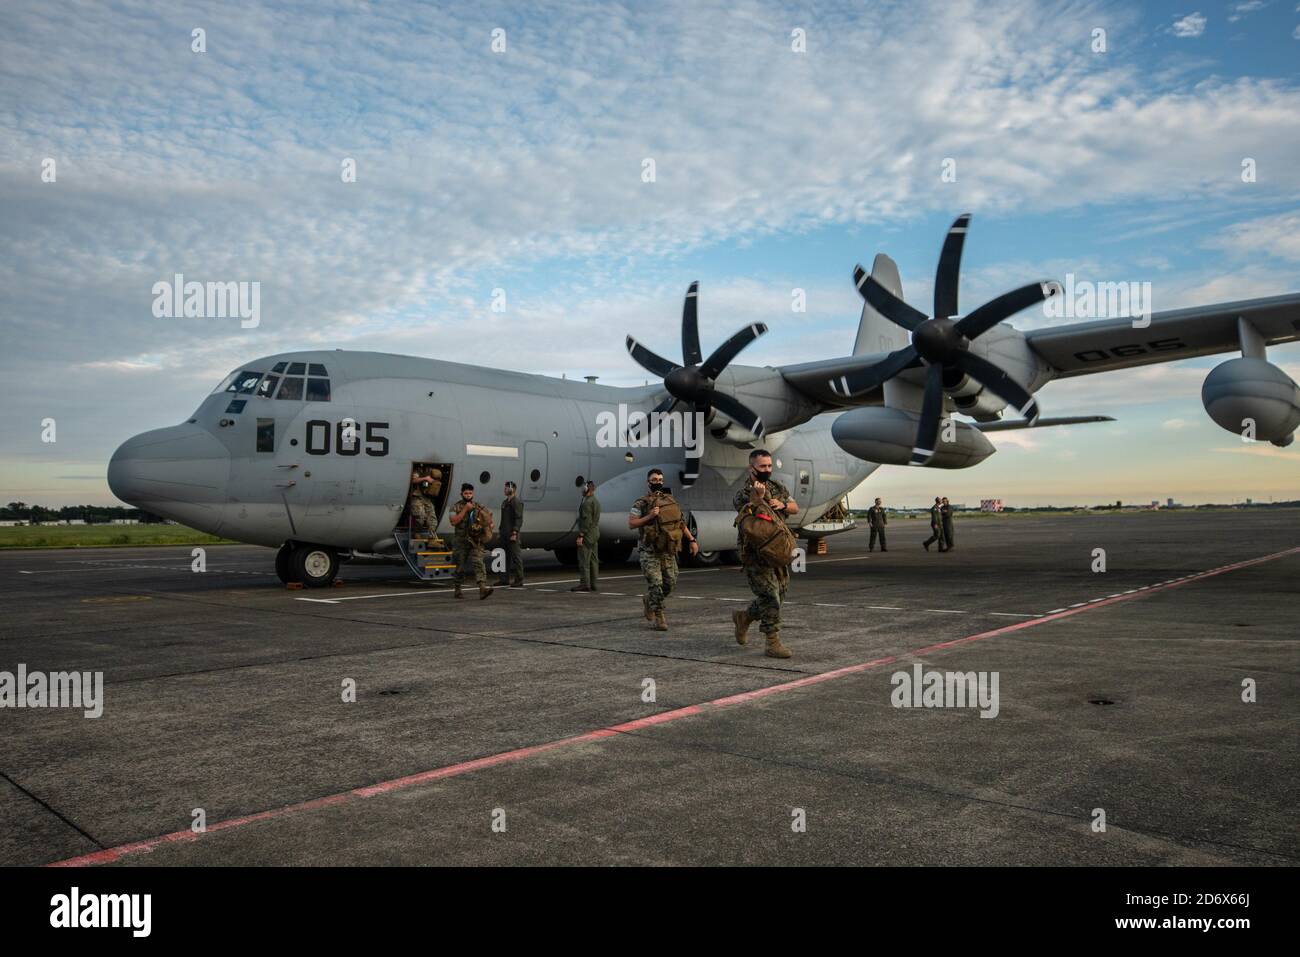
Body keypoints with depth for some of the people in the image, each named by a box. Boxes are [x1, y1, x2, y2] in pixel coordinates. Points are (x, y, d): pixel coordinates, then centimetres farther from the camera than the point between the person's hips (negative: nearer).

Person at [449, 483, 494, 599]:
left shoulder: (478, 507, 9)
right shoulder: (456, 507, 1)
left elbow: (489, 521, 18)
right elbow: (453, 522, -15)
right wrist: (465, 509, -15)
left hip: (476, 542, 1)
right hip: (461, 542, -1)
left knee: (478, 563, -15)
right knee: (460, 567, 8)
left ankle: (483, 588, -28)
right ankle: (457, 590, 24)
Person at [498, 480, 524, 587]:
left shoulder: (517, 502, -10)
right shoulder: (505, 502, 18)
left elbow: (519, 519, -17)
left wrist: (514, 533, -22)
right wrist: (501, 532, 18)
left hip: (512, 534, -9)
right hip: (504, 534, 9)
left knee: (516, 556, -6)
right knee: (506, 556, 12)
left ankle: (519, 580, -3)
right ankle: (505, 579, 19)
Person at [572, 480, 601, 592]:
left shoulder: (587, 502, -16)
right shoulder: (596, 501, 17)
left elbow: (586, 520, -22)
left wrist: (581, 535, -22)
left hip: (587, 535, -10)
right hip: (595, 534, 10)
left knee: (584, 560, -9)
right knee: (593, 559, 10)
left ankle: (584, 584, -11)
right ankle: (593, 584, 13)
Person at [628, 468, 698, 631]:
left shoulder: (670, 500, 12)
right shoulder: (641, 503, -4)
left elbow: (680, 522, 19)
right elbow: (631, 524, -10)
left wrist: (692, 540, 13)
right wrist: (649, 516, -20)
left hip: (668, 551, 5)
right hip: (649, 552, -5)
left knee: (670, 583, 6)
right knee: (655, 584, -8)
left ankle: (648, 601, 31)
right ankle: (659, 618, 2)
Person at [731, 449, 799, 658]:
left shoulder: (777, 487, 10)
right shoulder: (742, 495, -10)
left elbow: (795, 508, 15)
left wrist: (782, 504, -6)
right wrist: (758, 498, -32)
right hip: (755, 553, -7)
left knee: (778, 595, 14)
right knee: (770, 596, -10)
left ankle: (743, 617, 35)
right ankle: (773, 643, -4)